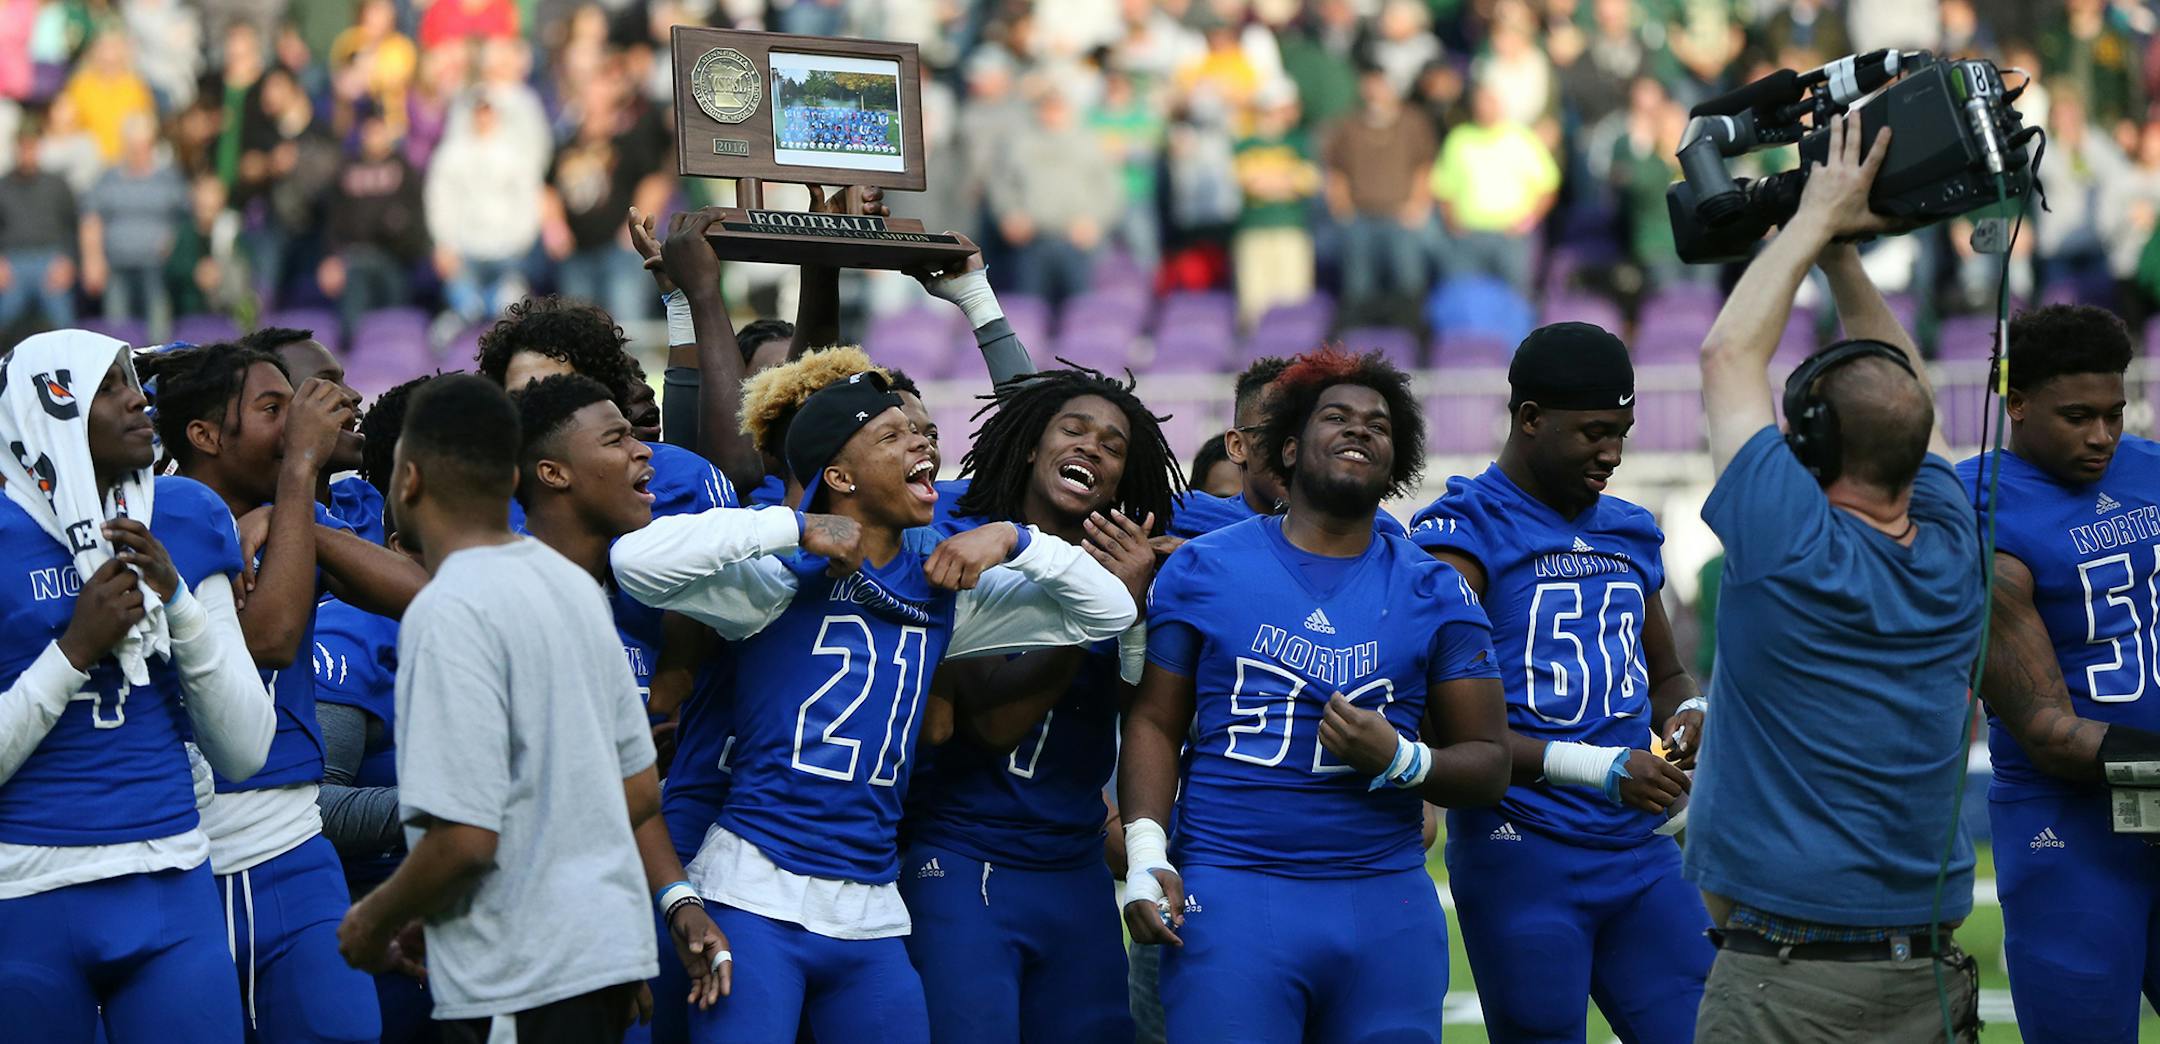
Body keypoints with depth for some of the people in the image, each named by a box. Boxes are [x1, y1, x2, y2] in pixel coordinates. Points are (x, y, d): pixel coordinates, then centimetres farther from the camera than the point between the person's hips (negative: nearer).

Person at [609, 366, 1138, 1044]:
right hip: (757, 900, -5)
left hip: (870, 917, 6)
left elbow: (1109, 612, 13)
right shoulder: (782, 581, -4)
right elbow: (637, 560, -20)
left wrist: (1012, 541, -3)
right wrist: (797, 528, -17)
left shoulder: (945, 594, 12)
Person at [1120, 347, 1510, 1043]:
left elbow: (1487, 763, 8)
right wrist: (1144, 857, -5)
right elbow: (1155, 723, 8)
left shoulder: (1435, 591, 9)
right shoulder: (1205, 569, 7)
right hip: (1231, 896, -2)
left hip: (1388, 905, 2)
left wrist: (1398, 761, -12)